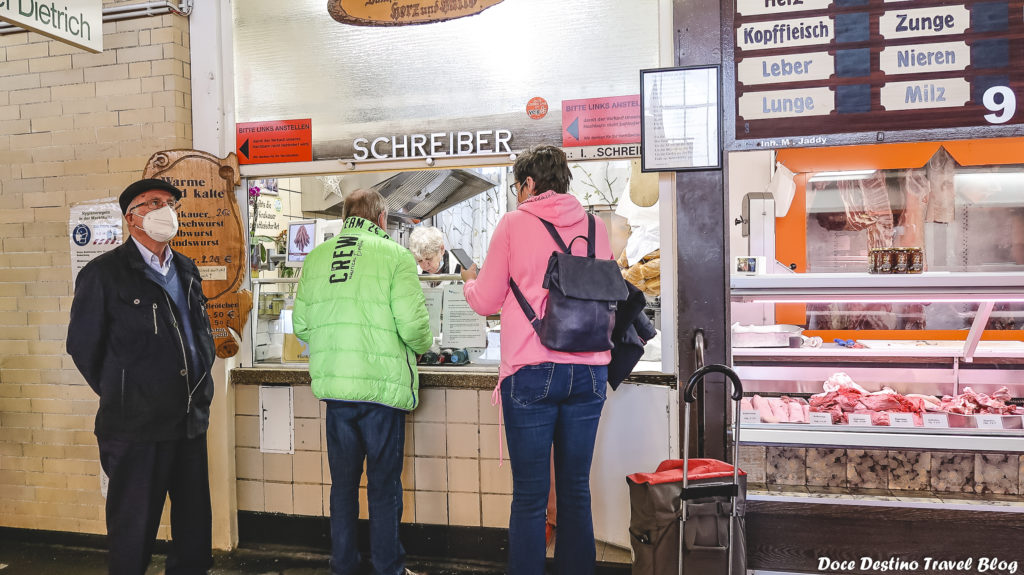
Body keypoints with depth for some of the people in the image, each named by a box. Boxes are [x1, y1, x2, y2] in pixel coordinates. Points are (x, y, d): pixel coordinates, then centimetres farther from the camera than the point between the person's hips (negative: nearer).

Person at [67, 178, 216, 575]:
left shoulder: (186, 270, 12)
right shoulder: (103, 274, -6)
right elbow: (82, 345, -2)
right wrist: (118, 395, 3)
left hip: (191, 421, 6)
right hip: (137, 425, -6)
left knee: (195, 524, 15)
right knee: (134, 529, 7)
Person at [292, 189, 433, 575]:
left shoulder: (316, 258, 6)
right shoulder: (394, 255, -8)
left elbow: (300, 325, 8)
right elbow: (413, 325, -13)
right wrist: (423, 346, 8)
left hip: (334, 385, 4)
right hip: (382, 385, -4)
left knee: (343, 481, 17)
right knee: (384, 484, 9)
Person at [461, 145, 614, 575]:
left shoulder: (514, 224, -2)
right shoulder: (594, 226, 9)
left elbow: (486, 302, 4)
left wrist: (469, 281, 25)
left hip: (531, 372, -4)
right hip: (588, 372, 4)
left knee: (530, 495, 3)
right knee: (576, 490, 13)